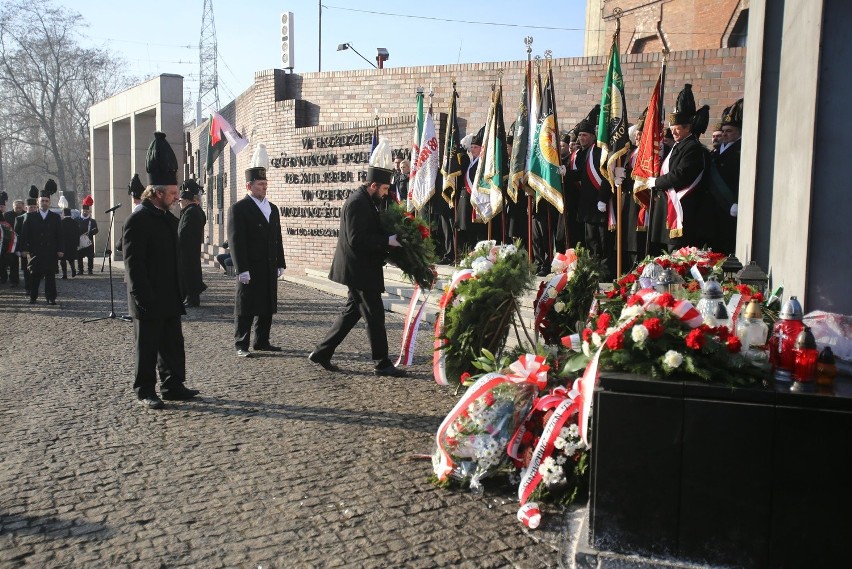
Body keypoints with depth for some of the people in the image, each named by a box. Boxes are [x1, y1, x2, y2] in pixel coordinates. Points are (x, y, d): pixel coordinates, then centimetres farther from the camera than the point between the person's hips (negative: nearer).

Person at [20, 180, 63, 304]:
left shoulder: (56, 217, 8)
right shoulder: (30, 217, 6)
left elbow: (59, 235, 5)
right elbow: (24, 234, 4)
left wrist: (60, 250, -2)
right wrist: (25, 248, -4)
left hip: (51, 252, 0)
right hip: (35, 252, 0)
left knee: (50, 275, 0)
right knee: (34, 275, 3)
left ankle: (51, 297, 4)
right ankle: (33, 297, 12)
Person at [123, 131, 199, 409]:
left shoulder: (169, 219, 12)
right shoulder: (137, 221, -14)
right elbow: (134, 265, -17)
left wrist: (179, 292, 17)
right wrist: (145, 299, -19)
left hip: (170, 300, 8)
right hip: (149, 303, -8)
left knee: (173, 346, 13)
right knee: (147, 348, 4)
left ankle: (173, 385, 23)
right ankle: (145, 391, 14)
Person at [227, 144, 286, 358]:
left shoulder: (272, 208, 14)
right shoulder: (238, 209, -7)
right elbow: (236, 241, -12)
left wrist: (280, 264, 12)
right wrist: (242, 269, -17)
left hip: (269, 268, 7)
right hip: (250, 269, -7)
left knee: (267, 307, 12)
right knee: (245, 308, -1)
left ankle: (262, 341, 23)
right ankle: (241, 345, 7)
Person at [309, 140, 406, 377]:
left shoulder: (367, 201, 14)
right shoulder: (357, 202, -18)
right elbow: (357, 240, -24)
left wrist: (389, 238, 6)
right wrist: (388, 241, -21)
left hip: (361, 269, 11)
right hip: (359, 270, -11)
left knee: (352, 312, 16)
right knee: (374, 315, -3)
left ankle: (322, 353, 22)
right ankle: (382, 363, 6)